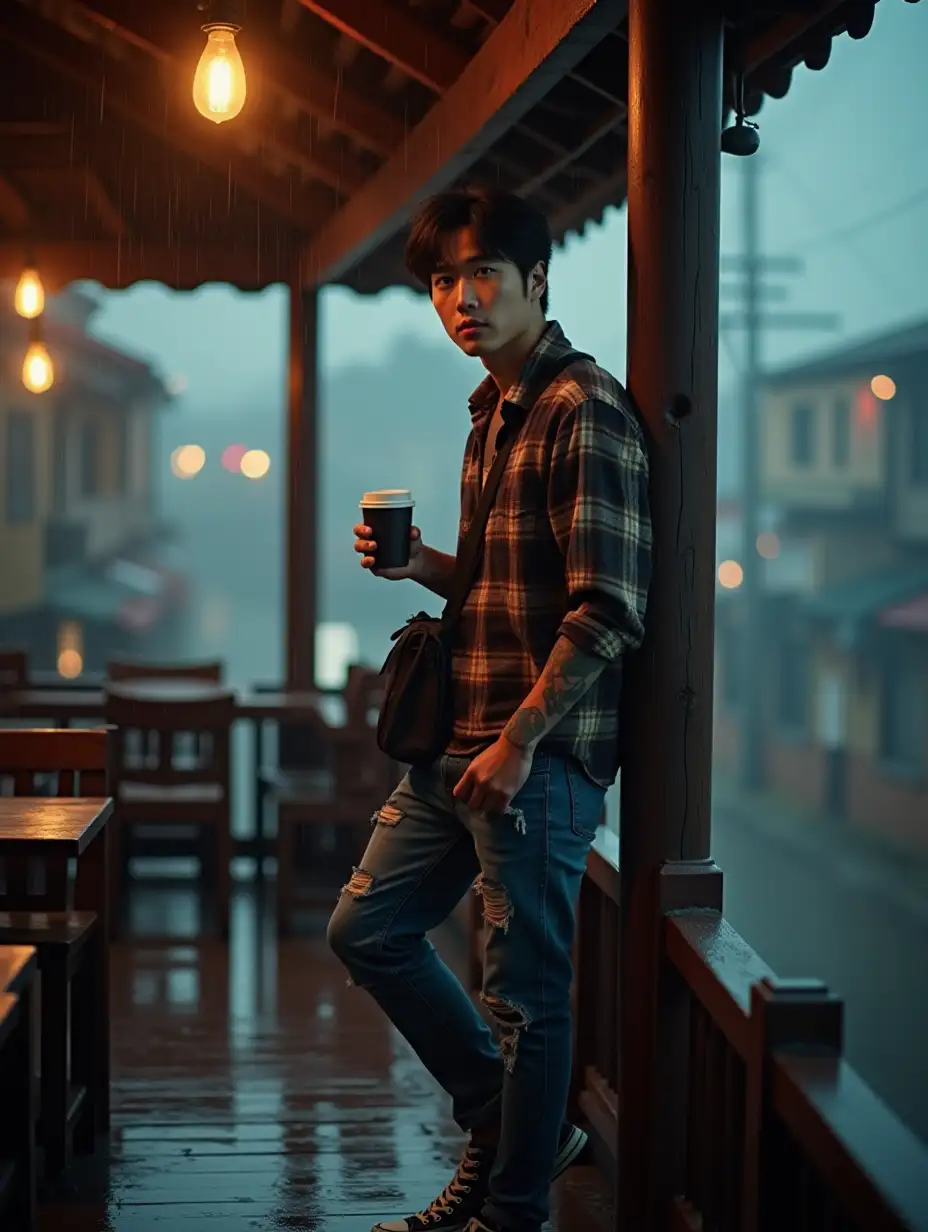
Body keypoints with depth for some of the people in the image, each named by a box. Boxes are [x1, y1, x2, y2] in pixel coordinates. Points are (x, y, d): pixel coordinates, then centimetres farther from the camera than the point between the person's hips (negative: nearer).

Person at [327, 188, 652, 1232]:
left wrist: (519, 741, -21)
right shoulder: (492, 413, 16)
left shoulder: (583, 410, -14)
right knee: (366, 928, 16)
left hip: (539, 754, -10)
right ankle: (510, 1129, 26)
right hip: (460, 743, 10)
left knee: (524, 991, 0)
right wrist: (421, 564, 7)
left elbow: (607, 606, -20)